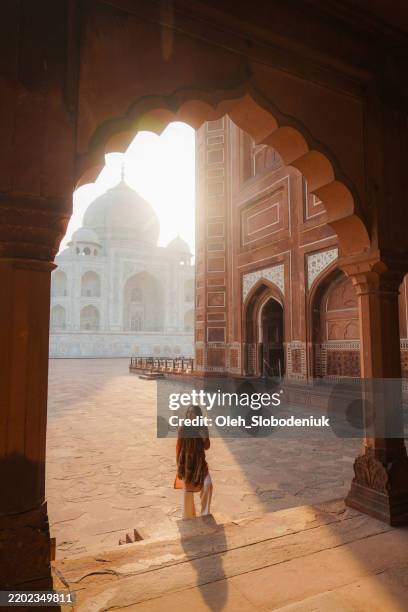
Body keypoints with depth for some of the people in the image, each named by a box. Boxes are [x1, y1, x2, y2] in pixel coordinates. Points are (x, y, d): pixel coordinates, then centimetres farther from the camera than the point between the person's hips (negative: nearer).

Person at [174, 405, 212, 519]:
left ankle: (205, 513, 6)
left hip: (200, 461, 2)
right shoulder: (183, 429, -12)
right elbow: (178, 447, -5)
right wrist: (178, 464, -4)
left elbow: (207, 447, -3)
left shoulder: (203, 429, -7)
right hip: (186, 462, -1)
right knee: (187, 490, 6)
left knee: (208, 484, -14)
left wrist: (205, 437, -23)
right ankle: (188, 517, 27)